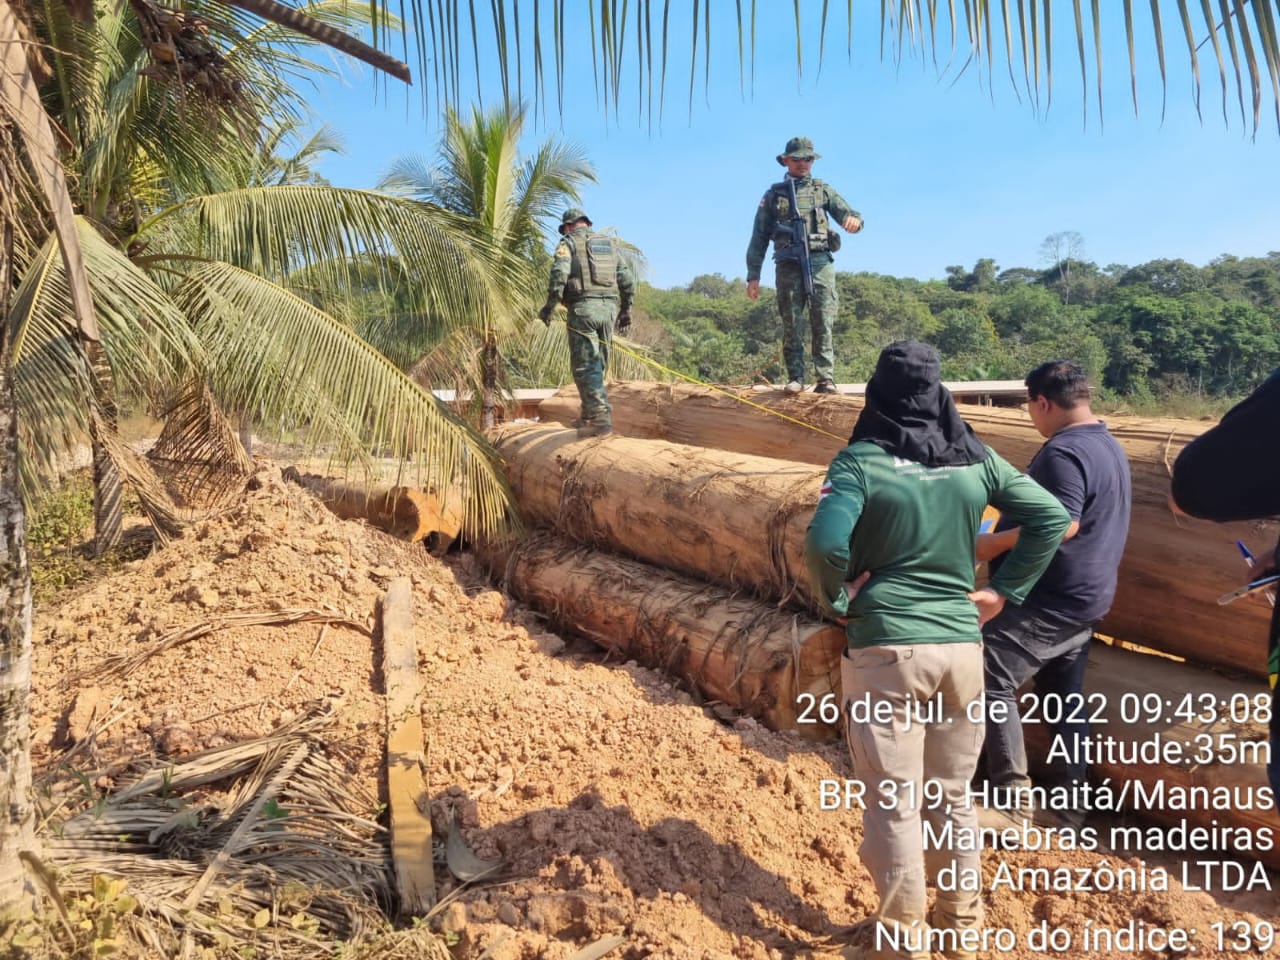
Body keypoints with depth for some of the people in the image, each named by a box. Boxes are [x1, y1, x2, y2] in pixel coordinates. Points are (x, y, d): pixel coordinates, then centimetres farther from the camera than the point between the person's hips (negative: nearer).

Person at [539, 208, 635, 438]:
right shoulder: (610, 243, 21)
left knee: (585, 367, -5)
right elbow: (628, 280, 16)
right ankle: (589, 415, 20)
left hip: (583, 308, -5)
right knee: (597, 366, 14)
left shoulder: (568, 243, 5)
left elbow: (558, 276, -10)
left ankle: (601, 417, -15)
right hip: (608, 307, 5)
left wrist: (549, 307, -3)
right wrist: (626, 310, 22)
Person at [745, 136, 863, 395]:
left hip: (820, 263, 0)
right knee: (792, 326, -3)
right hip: (789, 265, 0)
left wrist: (854, 219, -19)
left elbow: (848, 213, 8)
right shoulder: (773, 195, 15)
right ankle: (795, 377, 1)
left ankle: (825, 378, -7)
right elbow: (759, 237, 12)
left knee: (823, 324, -6)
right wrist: (753, 275, 4)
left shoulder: (823, 190, 17)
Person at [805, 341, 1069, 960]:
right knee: (953, 796, 20)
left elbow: (824, 542, -24)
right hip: (962, 644, 5)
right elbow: (1052, 517, 4)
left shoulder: (863, 460, -11)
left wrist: (835, 602, -7)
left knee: (893, 804, 8)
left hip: (885, 648, -5)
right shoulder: (974, 458, 3)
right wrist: (1004, 591, 8)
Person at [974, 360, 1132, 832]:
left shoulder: (1063, 451, -19)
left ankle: (1011, 801, -6)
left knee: (990, 678, -8)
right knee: (1065, 697, 15)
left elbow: (1061, 524, -29)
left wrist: (993, 543, -19)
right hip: (1086, 594, 11)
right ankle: (1069, 804, 22)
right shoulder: (1109, 446, 14)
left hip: (1053, 599, -11)